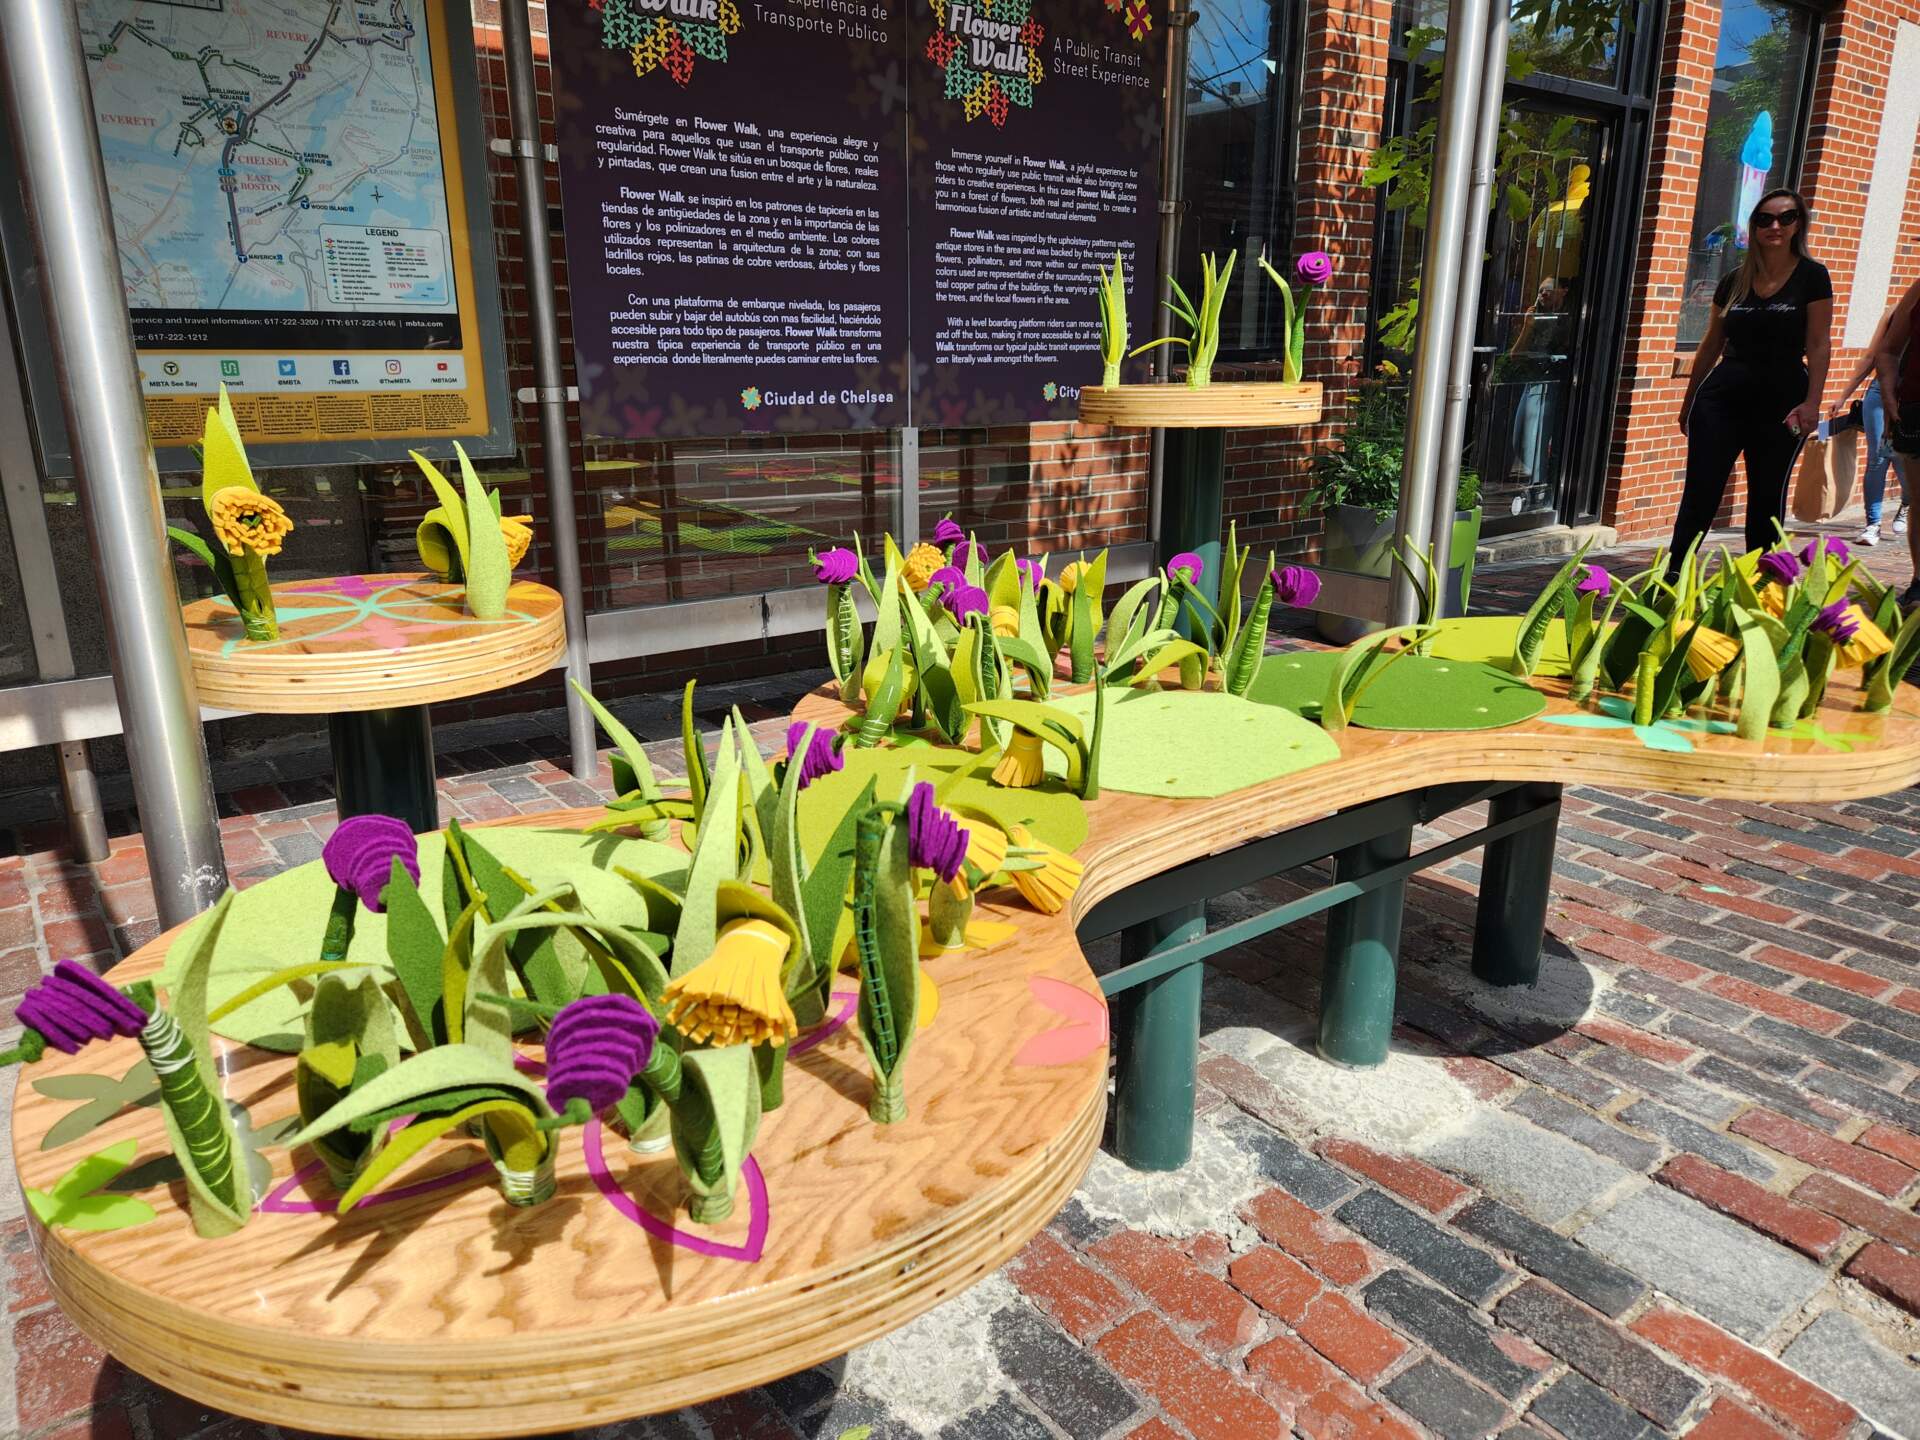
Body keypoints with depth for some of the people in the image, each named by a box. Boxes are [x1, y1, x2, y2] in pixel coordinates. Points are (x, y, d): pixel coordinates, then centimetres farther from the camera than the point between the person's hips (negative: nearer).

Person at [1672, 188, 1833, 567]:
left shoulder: (1811, 276, 0)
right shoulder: (1734, 281, 8)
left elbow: (1819, 345, -4)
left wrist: (1812, 402, -14)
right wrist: (1689, 402, 18)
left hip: (1781, 400, -2)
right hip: (1722, 397, 2)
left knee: (1767, 501, 7)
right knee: (1700, 494, -4)